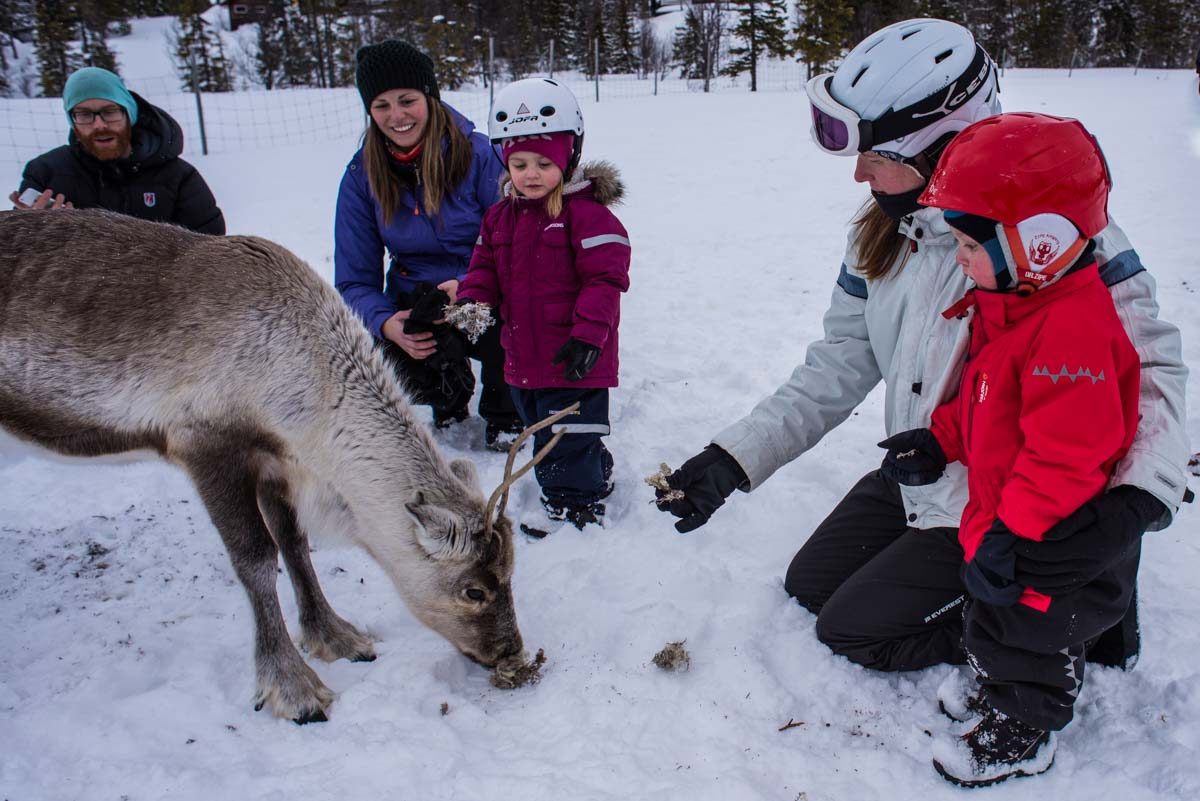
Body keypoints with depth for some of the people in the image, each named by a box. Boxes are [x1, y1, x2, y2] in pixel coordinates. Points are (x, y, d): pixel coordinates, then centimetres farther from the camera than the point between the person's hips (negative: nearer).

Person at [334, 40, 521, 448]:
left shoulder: (479, 154, -12)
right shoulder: (362, 175, -3)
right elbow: (354, 279, -3)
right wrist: (386, 323, -24)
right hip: (412, 302, 3)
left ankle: (502, 411, 3)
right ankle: (451, 391, 13)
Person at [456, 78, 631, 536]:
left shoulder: (588, 213, -14)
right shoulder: (501, 215, 9)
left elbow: (605, 279, -17)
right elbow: (485, 269, 14)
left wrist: (588, 334, -24)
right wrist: (470, 305, -6)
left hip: (572, 359, -8)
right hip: (523, 357, 8)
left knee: (567, 437, 1)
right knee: (540, 427, 23)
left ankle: (575, 504, 20)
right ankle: (594, 476, 42)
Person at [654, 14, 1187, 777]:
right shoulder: (882, 234, -5)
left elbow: (1152, 365, -25)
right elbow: (835, 372, -3)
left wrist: (1132, 499, -43)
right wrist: (731, 460, -12)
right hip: (916, 482, 8)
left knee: (852, 627, -1)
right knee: (808, 583, 16)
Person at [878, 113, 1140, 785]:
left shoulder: (1072, 329, -31)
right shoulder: (1008, 305, 2)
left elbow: (1067, 453, -33)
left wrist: (1013, 530, -30)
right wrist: (940, 440, 6)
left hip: (1054, 542, -9)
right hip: (1006, 517, 9)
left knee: (1023, 629, 10)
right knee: (994, 617, 25)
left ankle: (1021, 734, 33)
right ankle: (1001, 684, 50)